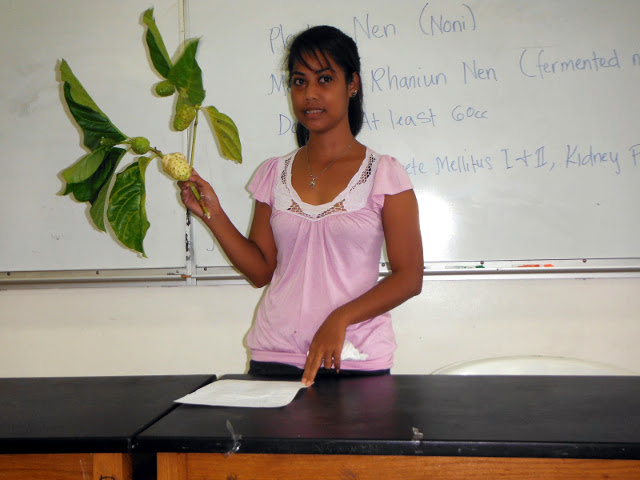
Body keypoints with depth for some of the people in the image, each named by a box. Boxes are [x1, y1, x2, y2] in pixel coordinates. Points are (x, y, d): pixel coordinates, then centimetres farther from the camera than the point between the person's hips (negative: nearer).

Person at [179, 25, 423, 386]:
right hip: (274, 357, 3)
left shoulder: (384, 174, -2)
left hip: (356, 361, -2)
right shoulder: (273, 174, 8)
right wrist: (214, 214, -2)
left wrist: (340, 319, -18)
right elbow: (262, 270, 9)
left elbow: (409, 277, -6)